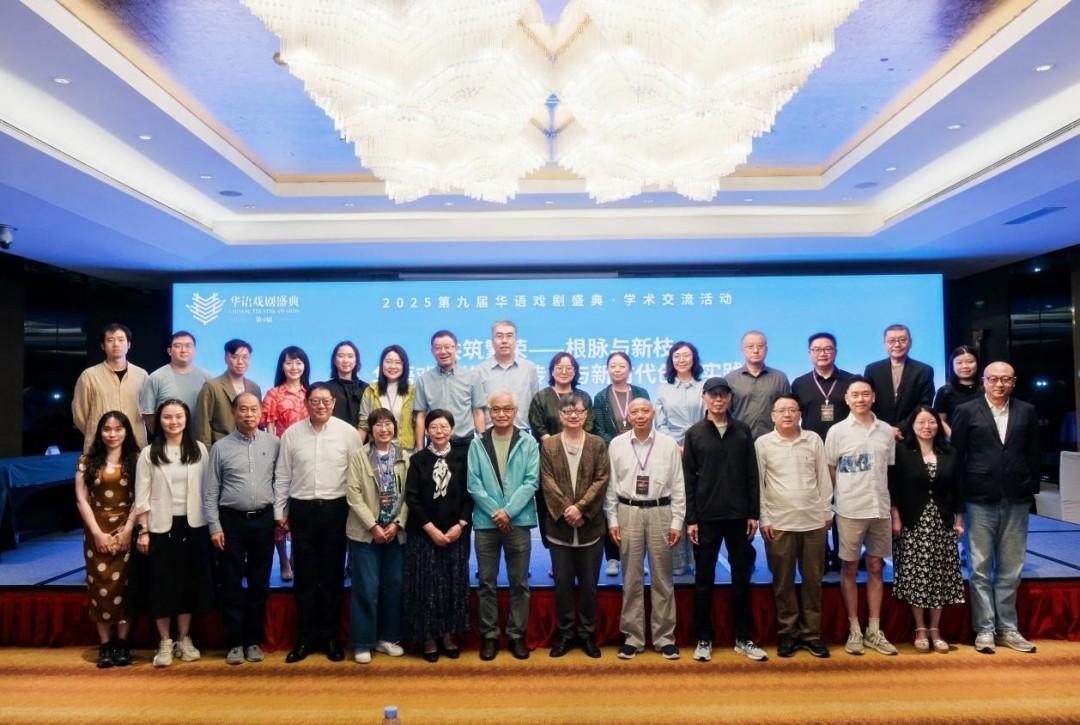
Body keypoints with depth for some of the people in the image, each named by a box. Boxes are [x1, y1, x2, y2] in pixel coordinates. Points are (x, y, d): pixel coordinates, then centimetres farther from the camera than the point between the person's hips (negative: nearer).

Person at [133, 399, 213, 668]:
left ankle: (184, 639, 22)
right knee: (163, 584, 4)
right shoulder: (149, 454, -2)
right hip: (161, 527, -1)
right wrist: (143, 531, -6)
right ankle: (165, 642, 17)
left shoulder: (199, 450, 2)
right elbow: (142, 497, -2)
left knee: (190, 581, 8)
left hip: (193, 526, 2)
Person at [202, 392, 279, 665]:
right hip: (231, 521, -1)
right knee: (231, 584, 5)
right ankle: (234, 642, 17)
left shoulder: (274, 443, 2)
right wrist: (214, 527, -5)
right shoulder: (220, 447, -1)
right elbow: (210, 492, 0)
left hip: (263, 520, 1)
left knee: (260, 583, 9)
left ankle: (254, 640, 22)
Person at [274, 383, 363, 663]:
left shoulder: (348, 432, -3)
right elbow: (282, 476, 6)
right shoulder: (291, 433, 2)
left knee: (333, 575, 8)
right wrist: (279, 512, 5)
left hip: (335, 509, -1)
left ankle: (331, 636, 21)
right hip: (301, 510, 1)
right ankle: (306, 637, 20)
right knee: (304, 576, 9)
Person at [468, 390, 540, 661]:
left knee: (519, 582, 8)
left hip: (519, 521, 0)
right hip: (486, 522, 1)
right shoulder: (477, 444, 3)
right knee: (486, 582, 8)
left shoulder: (528, 443, 0)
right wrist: (495, 512, -12)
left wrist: (508, 511, -14)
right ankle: (489, 635, 20)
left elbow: (531, 482, -6)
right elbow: (473, 484, -2)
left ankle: (517, 634, 21)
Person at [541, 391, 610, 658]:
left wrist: (580, 508, -15)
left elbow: (601, 480, -5)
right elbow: (547, 482, -4)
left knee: (589, 583, 8)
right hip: (559, 525, 0)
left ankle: (587, 633, 22)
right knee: (562, 582, 8)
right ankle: (564, 634, 21)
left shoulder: (598, 444, 3)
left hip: (591, 525, 0)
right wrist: (565, 510, -15)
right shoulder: (548, 444, 3)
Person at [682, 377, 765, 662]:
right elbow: (688, 479, -1)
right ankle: (704, 639, 16)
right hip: (706, 517, -1)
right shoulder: (694, 433, 1)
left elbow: (752, 475, 5)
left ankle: (744, 638, 21)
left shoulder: (743, 431, 5)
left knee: (742, 578, 9)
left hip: (739, 515, 2)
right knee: (704, 580, 5)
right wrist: (690, 519, -6)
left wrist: (753, 513, 0)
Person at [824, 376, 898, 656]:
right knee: (849, 569, 5)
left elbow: (891, 471, 10)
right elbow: (829, 473, 1)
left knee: (876, 568, 10)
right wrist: (828, 508, -1)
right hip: (850, 510, -3)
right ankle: (854, 631, 14)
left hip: (880, 509, 3)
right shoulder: (837, 431, -3)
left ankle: (874, 631, 19)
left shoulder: (886, 431, 5)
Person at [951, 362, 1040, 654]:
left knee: (1011, 569, 10)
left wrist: (1032, 489, 5)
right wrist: (958, 497, -3)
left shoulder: (1027, 412, 7)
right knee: (980, 569, 4)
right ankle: (984, 629, 12)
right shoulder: (966, 411, -1)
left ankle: (1007, 628, 20)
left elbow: (1033, 454, 10)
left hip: (1017, 501, 3)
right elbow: (956, 455, -1)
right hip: (980, 501, -2)